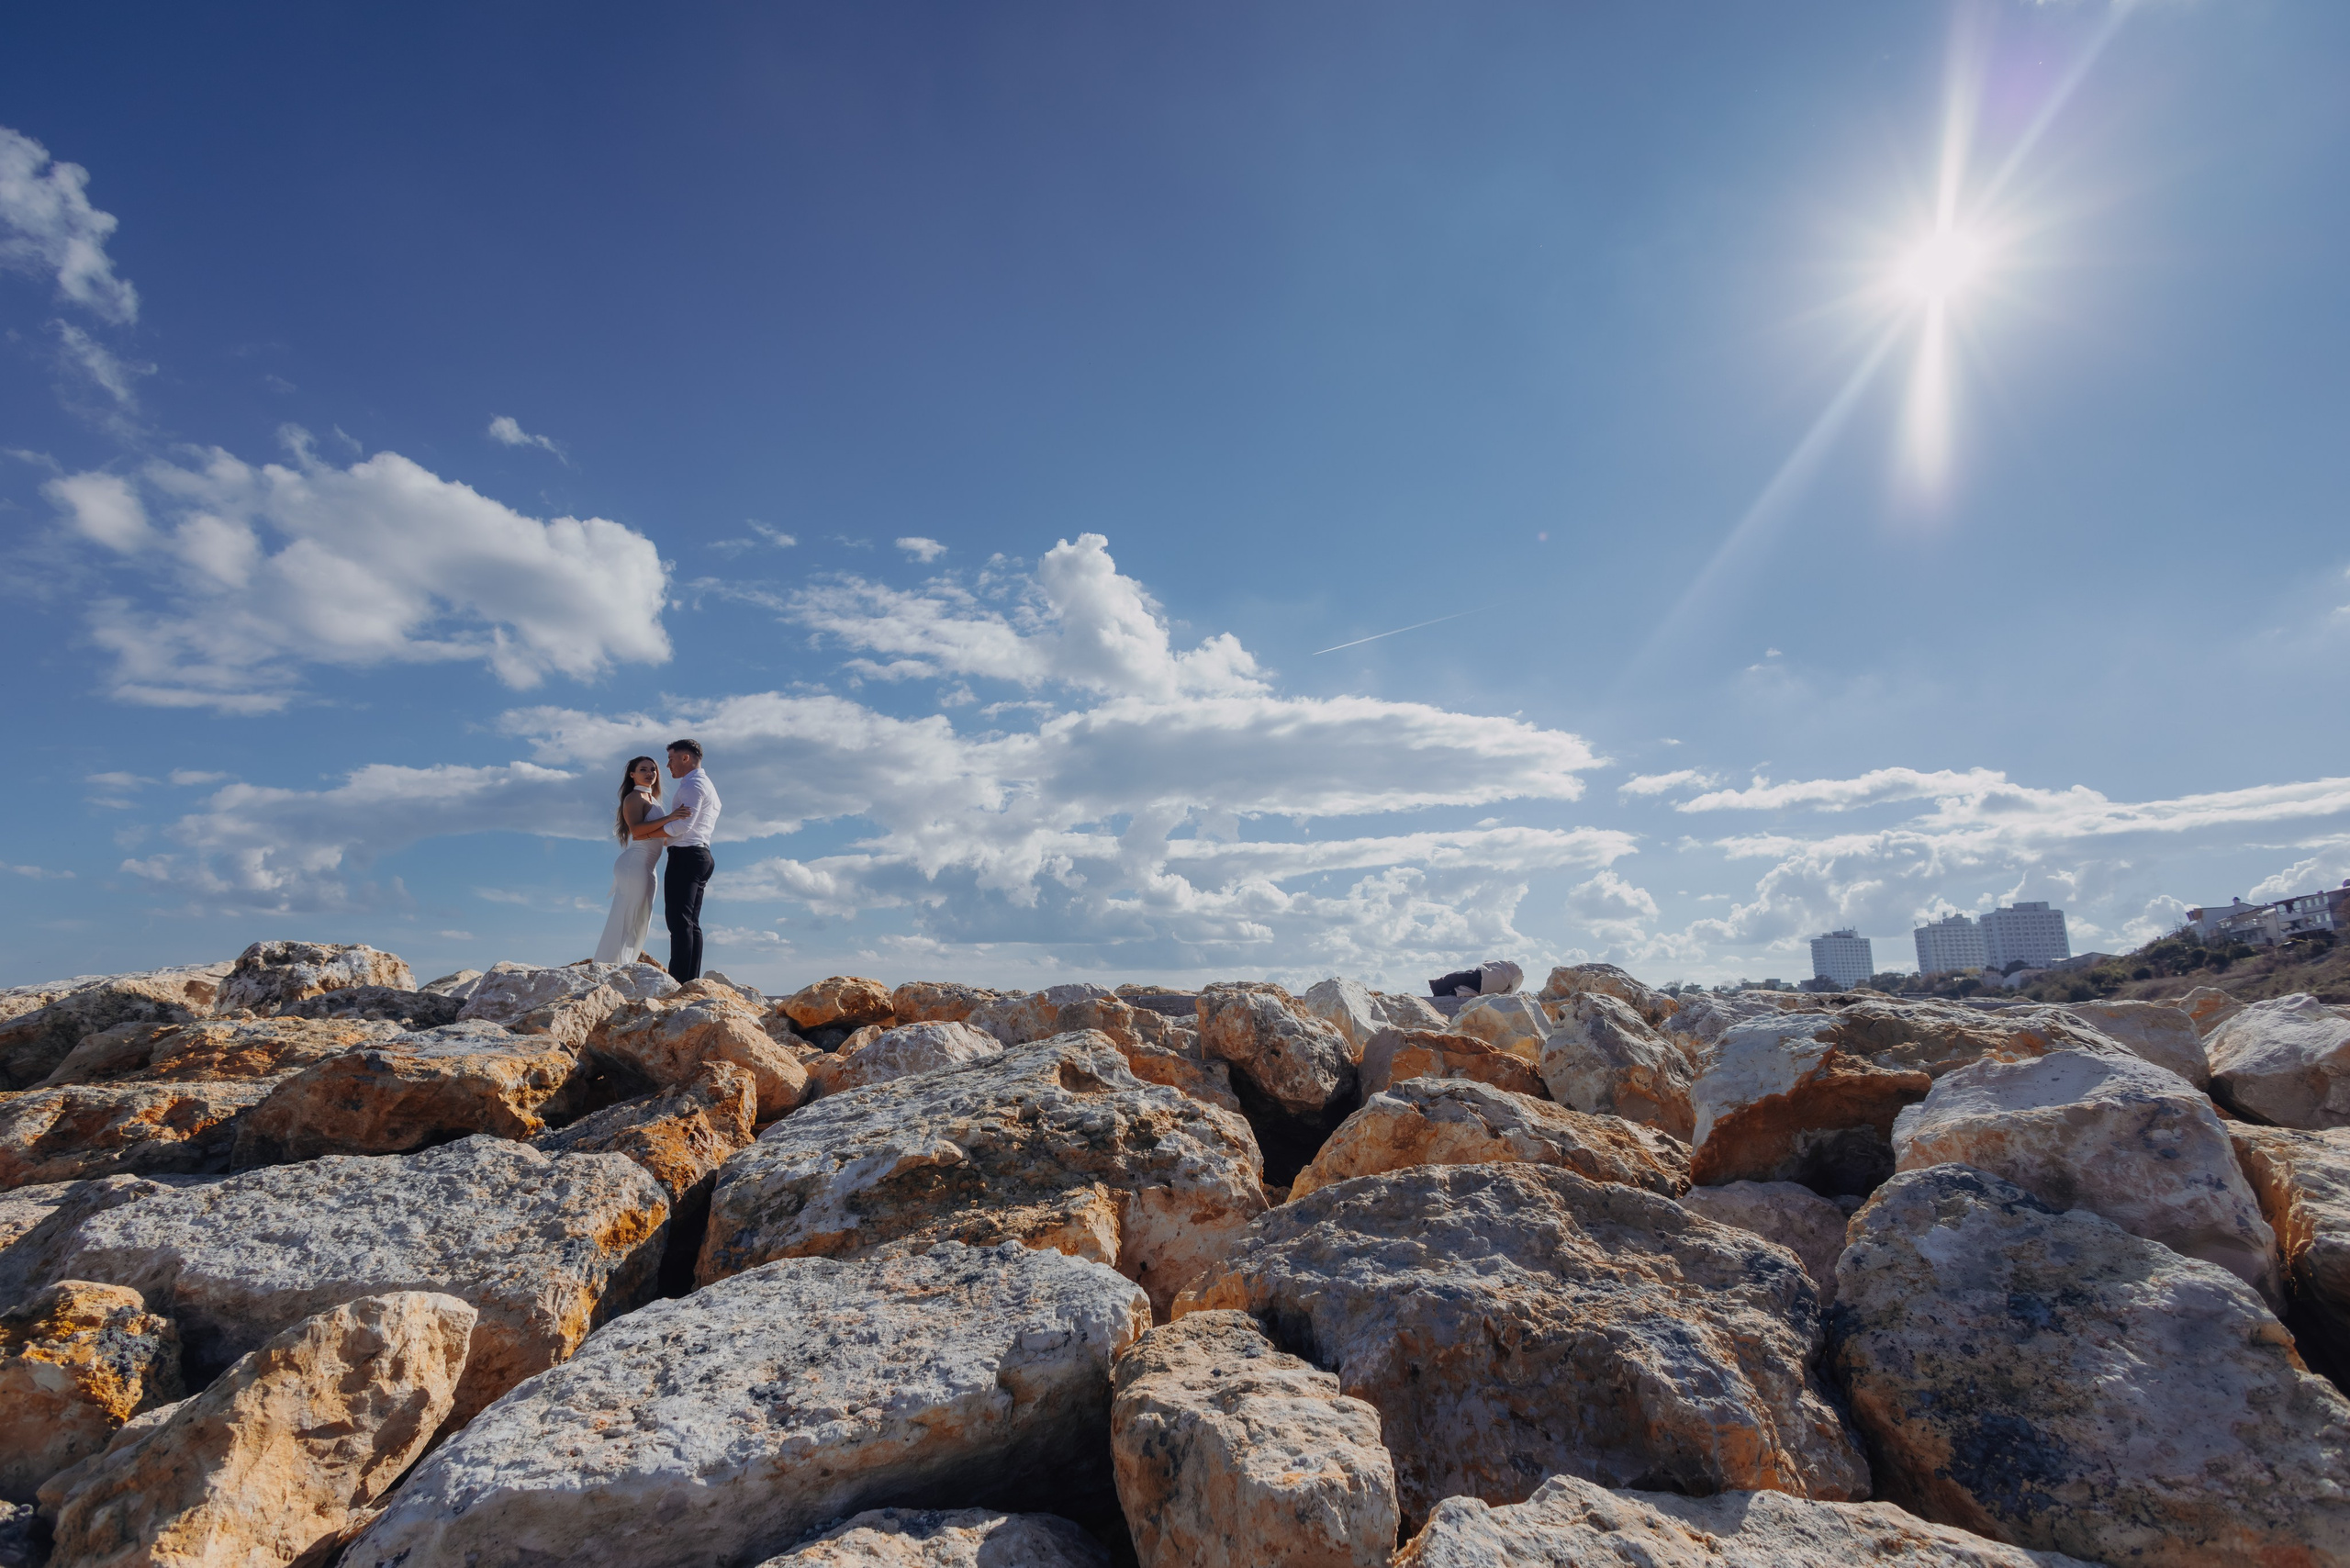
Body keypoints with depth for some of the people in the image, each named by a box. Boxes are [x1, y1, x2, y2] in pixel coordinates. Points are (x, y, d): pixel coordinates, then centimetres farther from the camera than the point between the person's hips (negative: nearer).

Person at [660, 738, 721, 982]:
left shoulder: (693, 784, -7)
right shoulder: (707, 785, 25)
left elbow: (683, 825, -18)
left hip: (685, 855, -10)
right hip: (700, 855, 10)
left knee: (679, 920, -13)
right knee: (691, 923, 8)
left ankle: (678, 983, -17)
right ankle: (691, 981, 6)